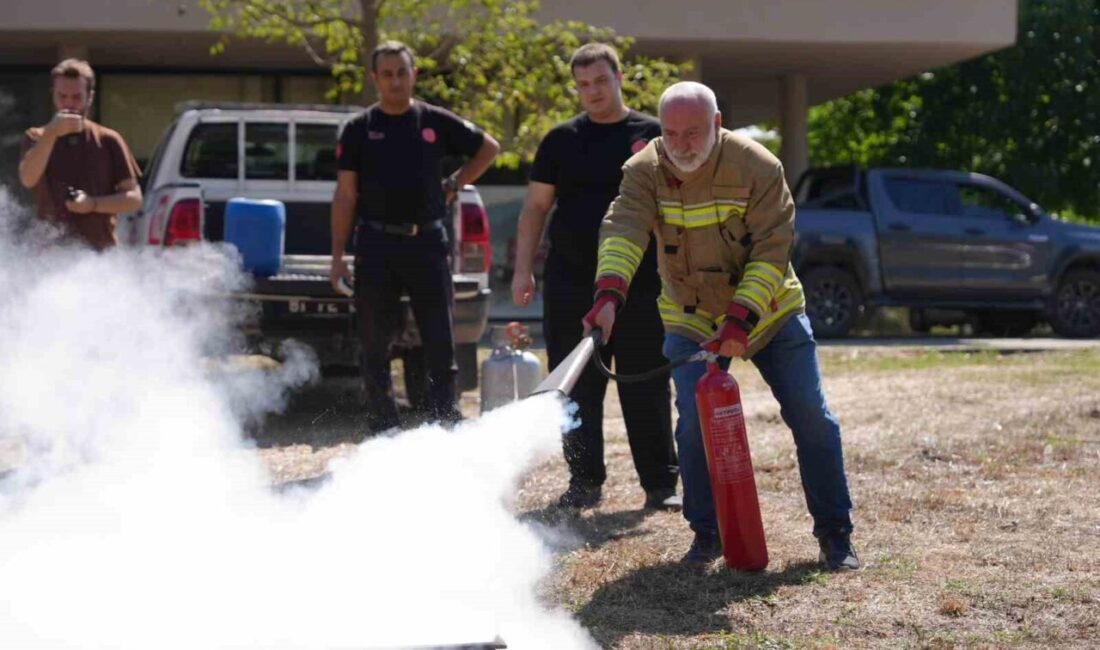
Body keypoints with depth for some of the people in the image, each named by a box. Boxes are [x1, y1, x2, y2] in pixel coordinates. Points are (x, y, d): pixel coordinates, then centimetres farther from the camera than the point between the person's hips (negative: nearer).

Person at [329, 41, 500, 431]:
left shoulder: (436, 123, 6)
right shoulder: (359, 129, 4)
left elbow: (489, 148, 19)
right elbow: (345, 196, 3)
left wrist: (454, 185, 9)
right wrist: (337, 257, -2)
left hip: (427, 242, 0)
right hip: (376, 245, 0)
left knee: (441, 346, 0)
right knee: (375, 348, 3)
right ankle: (383, 432, 11)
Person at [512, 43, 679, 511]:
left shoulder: (652, 135, 3)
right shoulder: (562, 140, 8)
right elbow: (535, 207, 11)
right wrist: (523, 270, 3)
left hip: (641, 285, -2)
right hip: (571, 284, 2)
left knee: (647, 390, 1)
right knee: (576, 389, 5)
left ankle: (660, 484, 9)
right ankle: (585, 482, 15)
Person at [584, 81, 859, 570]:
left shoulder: (757, 167, -19)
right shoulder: (645, 171, -15)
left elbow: (772, 250, -20)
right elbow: (622, 230, -30)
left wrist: (741, 318, -30)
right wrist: (609, 293, -48)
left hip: (769, 311, -1)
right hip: (691, 319, 1)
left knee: (811, 417, -2)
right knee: (694, 420, -13)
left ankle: (834, 533, 11)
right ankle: (706, 534, 5)